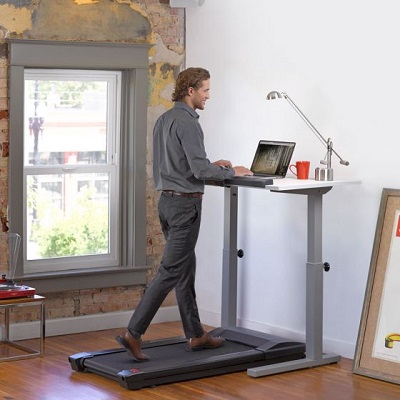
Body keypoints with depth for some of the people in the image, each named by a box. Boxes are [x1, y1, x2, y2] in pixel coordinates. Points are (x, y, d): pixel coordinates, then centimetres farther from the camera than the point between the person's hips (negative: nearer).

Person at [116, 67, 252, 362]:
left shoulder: (164, 120, 13)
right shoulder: (187, 122, -17)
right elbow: (200, 171, -23)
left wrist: (210, 164, 19)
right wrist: (232, 172, -7)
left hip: (167, 201, 10)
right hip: (185, 204, -10)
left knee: (186, 270, 14)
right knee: (171, 271, -8)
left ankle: (195, 334, 21)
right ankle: (134, 332, -10)